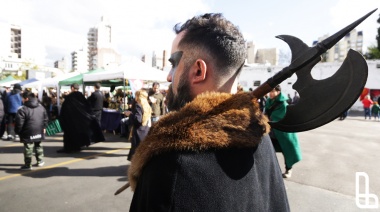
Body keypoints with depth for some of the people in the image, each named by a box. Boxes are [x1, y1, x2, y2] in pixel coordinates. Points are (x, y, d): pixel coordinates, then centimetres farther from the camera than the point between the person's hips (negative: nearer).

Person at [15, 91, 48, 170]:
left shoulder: (23, 109, -15)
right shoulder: (41, 107, 5)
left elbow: (19, 123, -14)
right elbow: (46, 118, 13)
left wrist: (18, 131, 0)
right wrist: (44, 127, 21)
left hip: (28, 133, -6)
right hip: (39, 132, 6)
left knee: (28, 148, 1)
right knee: (38, 146, 20)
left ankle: (28, 165, 7)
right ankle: (40, 161, 26)